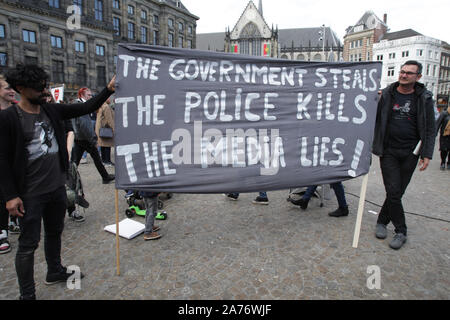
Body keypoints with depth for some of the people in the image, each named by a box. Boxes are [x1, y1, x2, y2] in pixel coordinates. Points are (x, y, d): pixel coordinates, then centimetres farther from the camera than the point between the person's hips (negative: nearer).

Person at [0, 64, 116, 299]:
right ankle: (27, 294, 20)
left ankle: (55, 271, 42)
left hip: (57, 187, 6)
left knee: (54, 233, 21)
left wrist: (108, 90, -9)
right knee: (29, 243, 4)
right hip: (30, 194, -6)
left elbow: (87, 108, 4)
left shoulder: (52, 110, 3)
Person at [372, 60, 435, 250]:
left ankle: (382, 221, 24)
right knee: (393, 191, -5)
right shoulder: (387, 94, 4)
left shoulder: (424, 98, 4)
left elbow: (430, 129, 5)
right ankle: (401, 231, 10)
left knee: (398, 192, 5)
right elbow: (377, 121, 6)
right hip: (389, 152, 0)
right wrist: (375, 146, -4)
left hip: (410, 153, 1)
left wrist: (427, 154, -1)